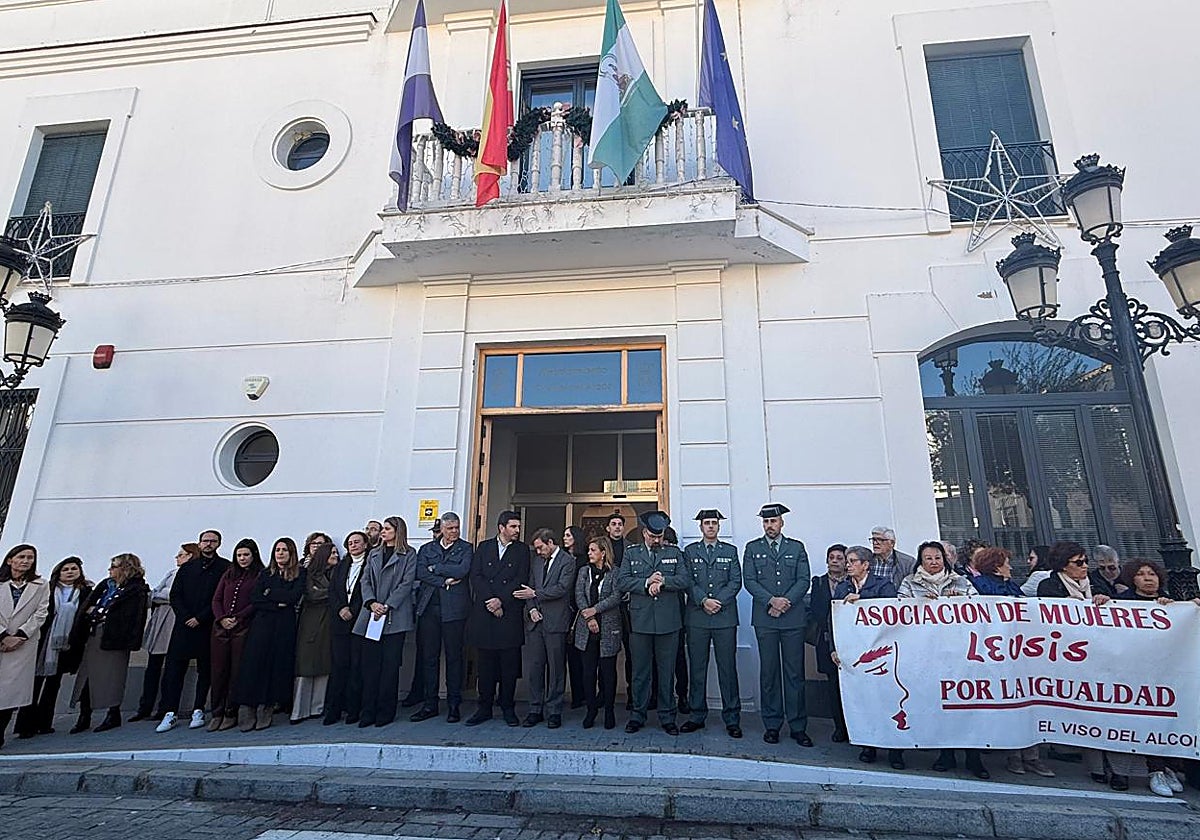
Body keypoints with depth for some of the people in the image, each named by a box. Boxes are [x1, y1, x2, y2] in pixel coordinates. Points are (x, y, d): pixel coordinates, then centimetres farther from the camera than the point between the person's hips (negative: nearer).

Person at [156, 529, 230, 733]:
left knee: (205, 670, 5)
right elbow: (175, 595, 7)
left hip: (207, 627, -3)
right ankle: (170, 713, 8)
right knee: (173, 668, 0)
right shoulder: (187, 567, 13)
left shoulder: (225, 568, 0)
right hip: (184, 625, 3)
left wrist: (200, 618, -11)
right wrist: (185, 617, -6)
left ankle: (198, 711, 15)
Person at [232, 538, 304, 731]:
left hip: (284, 627, -2)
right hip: (262, 625, 2)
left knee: (278, 664, -4)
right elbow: (255, 600, 3)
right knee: (254, 663, -7)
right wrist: (277, 604, -10)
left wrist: (270, 593, -2)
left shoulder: (299, 575, 6)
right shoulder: (266, 574, 15)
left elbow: (294, 597, -9)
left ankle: (267, 710, 3)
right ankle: (247, 710, -4)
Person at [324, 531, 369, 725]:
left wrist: (353, 612, -10)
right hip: (339, 622, 4)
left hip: (360, 621, -4)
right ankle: (333, 710, 10)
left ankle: (353, 709, 6)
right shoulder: (340, 566, 18)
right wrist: (340, 609, -4)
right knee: (338, 665, 3)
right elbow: (332, 591, 12)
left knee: (357, 666, -2)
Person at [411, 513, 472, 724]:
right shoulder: (426, 549, 14)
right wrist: (444, 581, -11)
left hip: (453, 608, -2)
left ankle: (454, 704, 14)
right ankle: (430, 704, 18)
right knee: (429, 657, 7)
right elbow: (420, 573, -1)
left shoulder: (466, 548, 6)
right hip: (429, 607, 3)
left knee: (453, 657, 3)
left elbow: (463, 570, -11)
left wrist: (435, 568, -4)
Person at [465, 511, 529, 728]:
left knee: (509, 664, 4)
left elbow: (521, 580, -3)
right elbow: (476, 576, 0)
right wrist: (489, 601, -11)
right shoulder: (484, 547, 10)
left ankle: (508, 708, 16)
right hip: (484, 613, 1)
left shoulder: (522, 550, 6)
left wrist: (501, 601, -12)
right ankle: (485, 708, 19)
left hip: (510, 614, -1)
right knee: (486, 664, 8)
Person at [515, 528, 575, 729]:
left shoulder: (568, 561, -4)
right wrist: (531, 608, -2)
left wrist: (535, 594, -11)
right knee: (533, 667, 7)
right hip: (535, 621, 5)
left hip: (555, 621, -5)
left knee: (556, 668, 2)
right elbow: (529, 588, 14)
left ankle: (554, 712, 12)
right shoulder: (535, 561, 16)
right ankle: (535, 710, 19)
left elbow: (562, 588, -14)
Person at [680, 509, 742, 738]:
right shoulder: (690, 551, 10)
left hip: (725, 617, 0)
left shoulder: (730, 551, 10)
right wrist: (703, 601, -12)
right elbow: (688, 582, 1)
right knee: (697, 668, 6)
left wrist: (719, 601, -11)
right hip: (697, 617, 1)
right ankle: (697, 716, 17)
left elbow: (736, 582, 2)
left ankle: (732, 719, 11)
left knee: (728, 668, 1)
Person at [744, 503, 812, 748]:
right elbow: (749, 581, 0)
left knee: (795, 672, 4)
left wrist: (785, 602, -10)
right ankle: (772, 725, 15)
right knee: (768, 672, 5)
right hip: (765, 620, 0)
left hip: (793, 618, 0)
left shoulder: (797, 548, 10)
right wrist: (771, 601, -12)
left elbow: (804, 580, 2)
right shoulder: (752, 549, 8)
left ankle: (798, 726, 13)